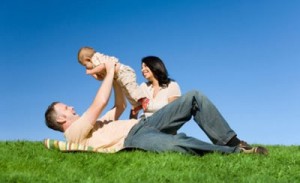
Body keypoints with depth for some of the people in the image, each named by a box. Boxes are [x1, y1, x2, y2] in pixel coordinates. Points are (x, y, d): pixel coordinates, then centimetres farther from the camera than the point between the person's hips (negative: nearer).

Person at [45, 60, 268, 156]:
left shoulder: (94, 124, 32)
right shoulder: (75, 133, 3)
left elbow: (120, 105, 34)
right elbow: (99, 103, -9)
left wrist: (113, 76, 25)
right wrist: (110, 72, 4)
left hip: (145, 124, 10)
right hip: (133, 137, -10)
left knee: (194, 97, -7)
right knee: (175, 144, -43)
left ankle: (231, 142, -13)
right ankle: (236, 151, -29)